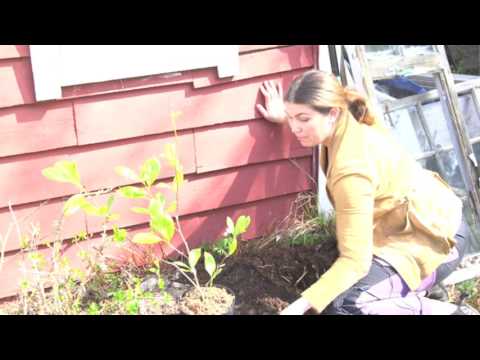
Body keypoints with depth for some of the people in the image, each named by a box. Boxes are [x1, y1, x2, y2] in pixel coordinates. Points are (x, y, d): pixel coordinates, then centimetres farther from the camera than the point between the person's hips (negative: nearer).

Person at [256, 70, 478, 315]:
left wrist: (300, 305, -39)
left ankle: (446, 311, -12)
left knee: (339, 305, -24)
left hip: (435, 239, -9)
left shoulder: (351, 169, -33)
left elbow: (355, 261, -34)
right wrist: (286, 117, 13)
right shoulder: (349, 119, -7)